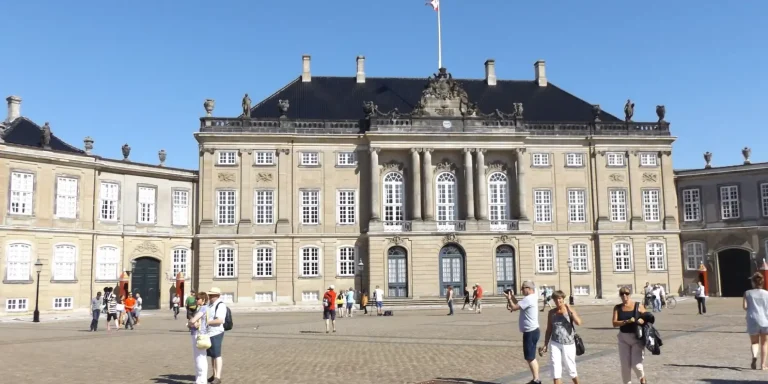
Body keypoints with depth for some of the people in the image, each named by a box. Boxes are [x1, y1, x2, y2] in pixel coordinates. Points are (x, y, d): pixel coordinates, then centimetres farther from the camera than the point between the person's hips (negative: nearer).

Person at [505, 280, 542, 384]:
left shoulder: (528, 299, -20)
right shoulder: (531, 298, 13)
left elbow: (514, 307, -21)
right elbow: (519, 305, 21)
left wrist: (509, 298, -7)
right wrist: (512, 297, 7)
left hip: (530, 332, -10)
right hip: (532, 331, 10)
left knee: (530, 358, -4)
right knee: (531, 357, 16)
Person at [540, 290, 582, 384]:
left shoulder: (570, 311, -3)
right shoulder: (552, 312, 4)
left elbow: (578, 323, -20)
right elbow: (549, 329, 10)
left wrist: (570, 311, -19)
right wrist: (545, 344, 9)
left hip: (568, 344, -2)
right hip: (555, 344, 2)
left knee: (571, 368, 10)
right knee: (556, 367, -4)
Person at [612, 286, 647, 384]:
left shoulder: (638, 306, -4)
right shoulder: (617, 308, 0)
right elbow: (614, 323, -10)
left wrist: (643, 320, -19)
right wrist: (627, 321, -24)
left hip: (637, 338, -2)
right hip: (623, 338, 3)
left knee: (636, 365, -8)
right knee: (625, 365, 6)